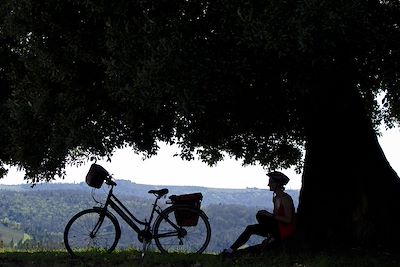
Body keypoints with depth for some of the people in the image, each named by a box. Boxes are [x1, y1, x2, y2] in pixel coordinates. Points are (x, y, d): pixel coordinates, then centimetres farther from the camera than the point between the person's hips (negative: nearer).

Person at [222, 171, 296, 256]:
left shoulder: (285, 198, -16)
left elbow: (288, 220, -21)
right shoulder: (275, 198, 12)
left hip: (286, 229, -9)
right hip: (277, 227, 9)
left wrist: (271, 215, -20)